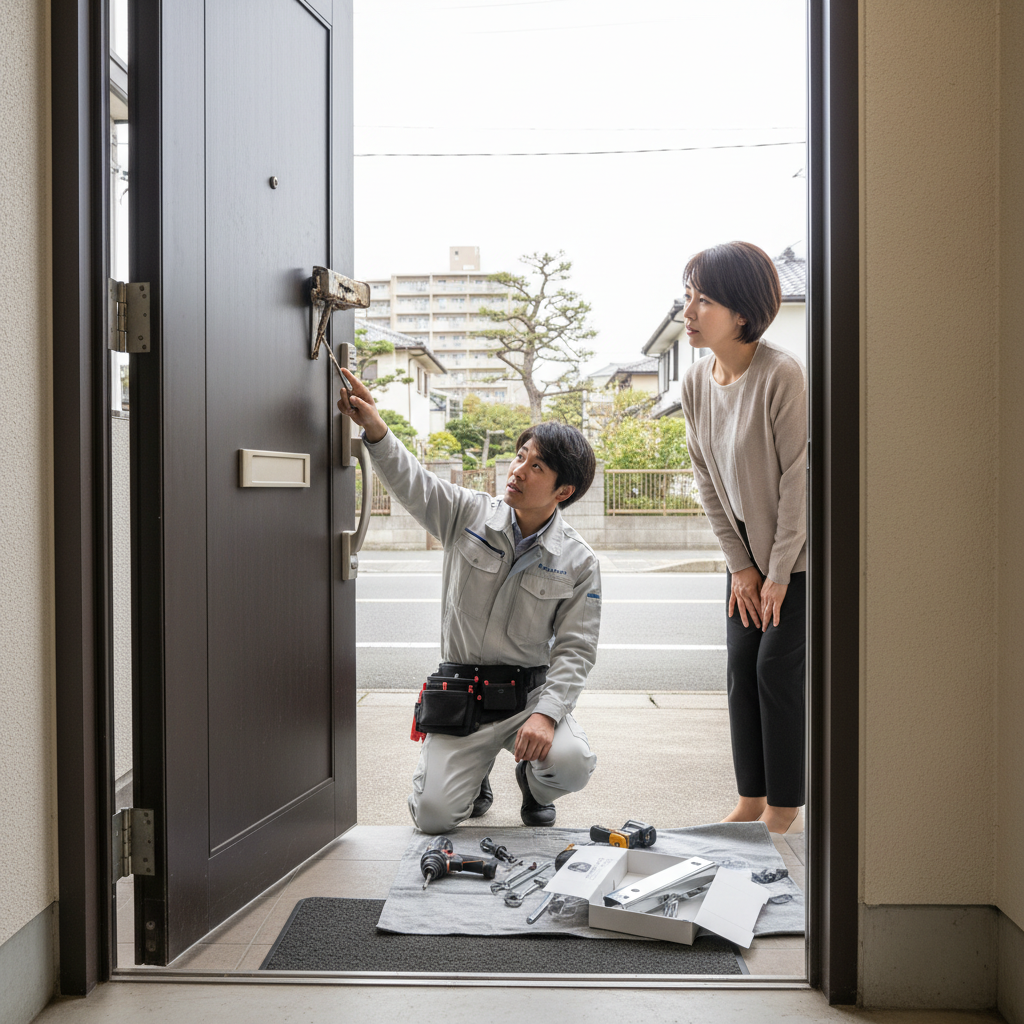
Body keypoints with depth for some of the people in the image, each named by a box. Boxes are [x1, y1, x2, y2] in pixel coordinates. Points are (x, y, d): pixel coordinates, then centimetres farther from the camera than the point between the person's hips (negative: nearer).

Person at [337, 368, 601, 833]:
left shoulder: (579, 563, -5)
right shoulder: (469, 515, -2)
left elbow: (575, 649, -8)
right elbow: (410, 481, -9)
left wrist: (546, 713, -22)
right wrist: (376, 430, -29)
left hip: (531, 692, 0)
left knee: (571, 764, -29)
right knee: (432, 814, -13)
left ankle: (534, 785, 12)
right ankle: (473, 773, 26)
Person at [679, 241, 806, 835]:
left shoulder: (780, 374, -24)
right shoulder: (697, 380, -3)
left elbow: (797, 476, -20)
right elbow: (707, 478, 3)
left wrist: (779, 570, -15)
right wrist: (740, 564, 1)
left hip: (798, 552, -6)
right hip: (748, 553, 6)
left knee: (779, 670, -5)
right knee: (741, 669, 7)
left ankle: (783, 810, 12)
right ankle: (750, 801, 21)